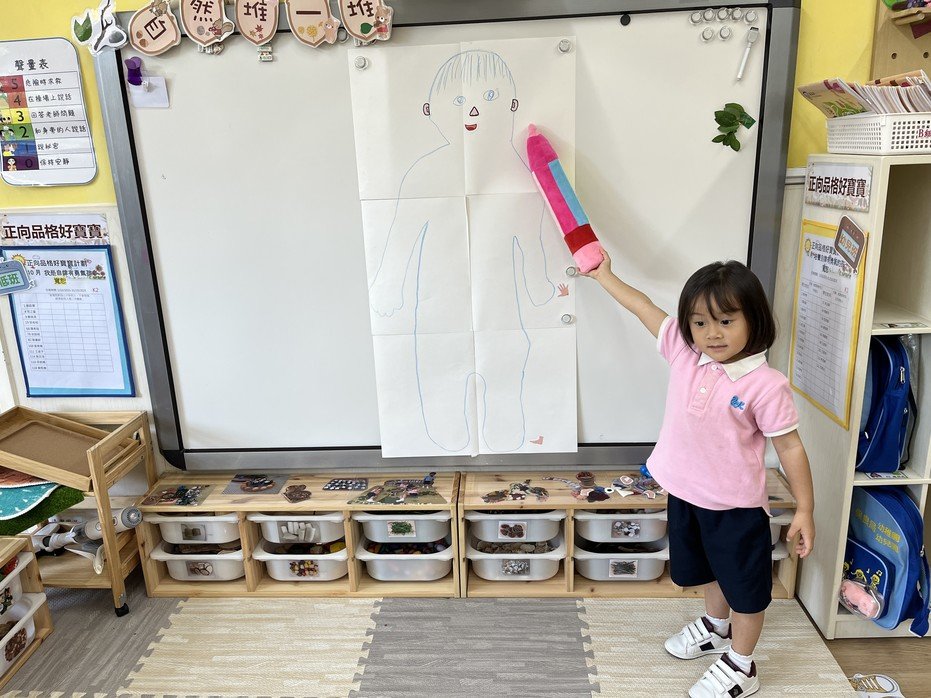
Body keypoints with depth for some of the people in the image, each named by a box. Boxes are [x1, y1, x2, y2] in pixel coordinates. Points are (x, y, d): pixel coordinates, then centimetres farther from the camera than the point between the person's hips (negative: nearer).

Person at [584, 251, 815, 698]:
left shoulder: (766, 385, -21)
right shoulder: (684, 352, -8)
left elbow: (790, 447, -14)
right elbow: (643, 307, 1)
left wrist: (804, 510, -10)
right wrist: (603, 275, 11)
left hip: (736, 505, -5)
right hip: (685, 493, 6)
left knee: (744, 584, 14)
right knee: (710, 570, 29)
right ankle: (716, 627, 55)